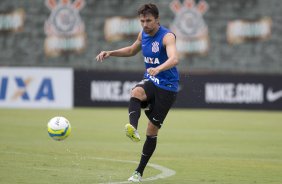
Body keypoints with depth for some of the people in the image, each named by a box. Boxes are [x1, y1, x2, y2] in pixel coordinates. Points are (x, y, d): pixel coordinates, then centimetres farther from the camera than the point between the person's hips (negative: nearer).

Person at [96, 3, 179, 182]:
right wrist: (111, 53, 13)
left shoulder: (167, 36, -18)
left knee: (152, 130, -2)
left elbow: (174, 59, -37)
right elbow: (132, 50, 28)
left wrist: (158, 69, -57)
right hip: (150, 81, 5)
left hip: (167, 87, -5)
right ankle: (133, 129, -57)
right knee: (136, 93, -34)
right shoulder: (143, 34, 5)